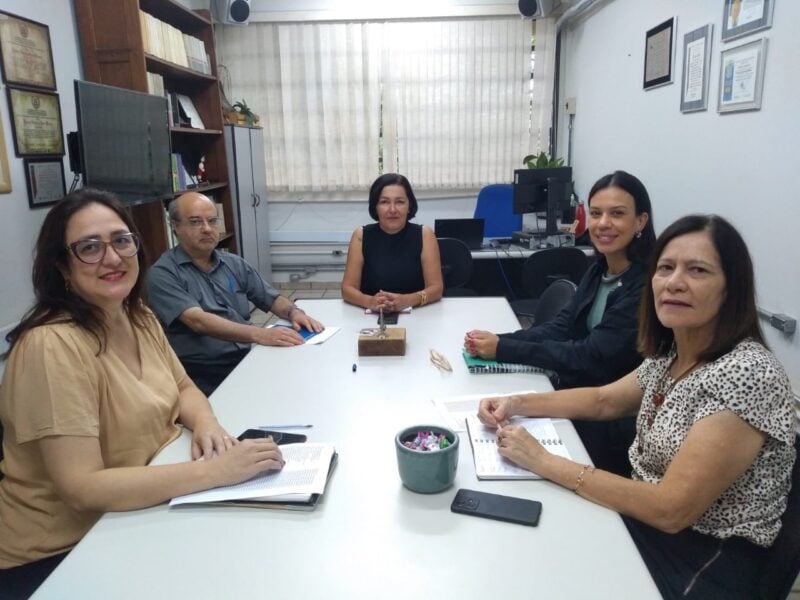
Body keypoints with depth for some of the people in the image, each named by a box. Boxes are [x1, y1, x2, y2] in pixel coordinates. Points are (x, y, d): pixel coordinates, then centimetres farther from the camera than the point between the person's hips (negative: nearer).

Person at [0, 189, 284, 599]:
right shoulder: (53, 346, -24)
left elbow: (182, 387, 12)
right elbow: (81, 488, -28)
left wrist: (204, 422, -11)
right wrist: (213, 471, -32)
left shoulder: (139, 318, 0)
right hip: (61, 555, -7)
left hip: (134, 514, 7)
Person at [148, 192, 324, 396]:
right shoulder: (163, 273, -5)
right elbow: (197, 321, -18)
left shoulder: (235, 264, 14)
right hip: (205, 373, -6)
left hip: (249, 358, 6)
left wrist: (293, 312, -6)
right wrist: (258, 334, -30)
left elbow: (272, 298, 18)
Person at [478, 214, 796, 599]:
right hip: (646, 523, 7)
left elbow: (671, 510, -28)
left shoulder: (747, 374, -26)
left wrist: (544, 462, -25)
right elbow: (604, 400, 14)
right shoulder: (672, 353, -1)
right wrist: (517, 404, 0)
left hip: (705, 565, -6)